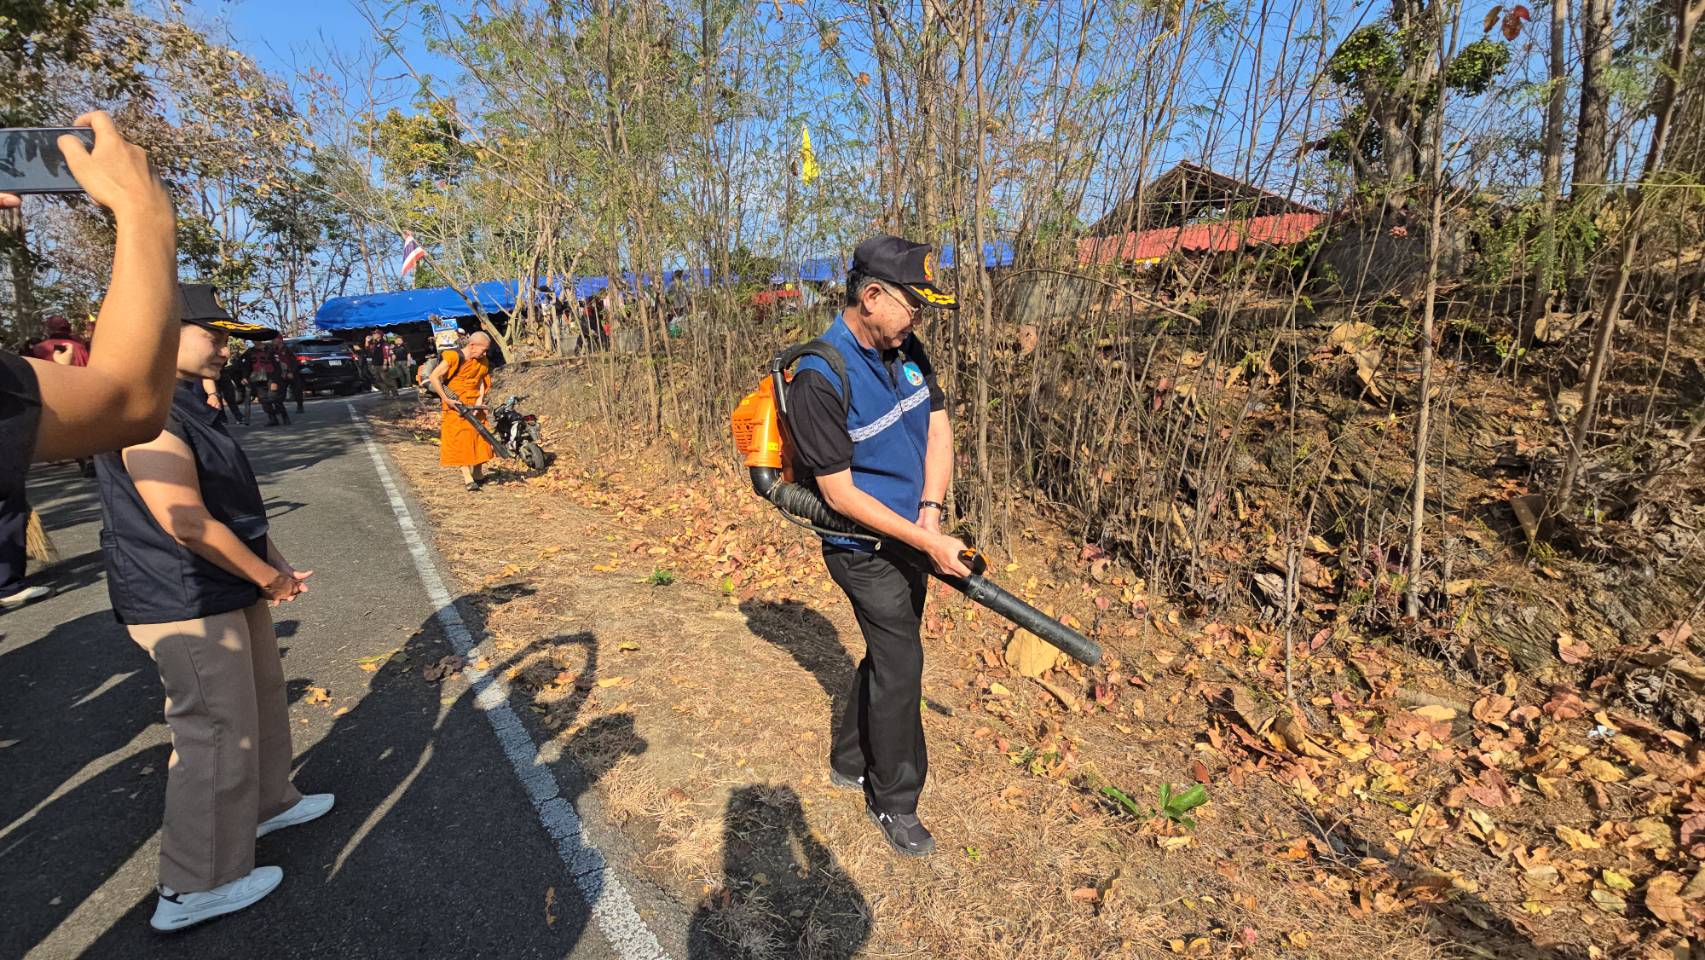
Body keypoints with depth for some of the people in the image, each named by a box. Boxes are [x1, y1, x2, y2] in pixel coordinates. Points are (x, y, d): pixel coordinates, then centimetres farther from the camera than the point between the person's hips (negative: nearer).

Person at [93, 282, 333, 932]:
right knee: (216, 735, 2)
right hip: (187, 605, -10)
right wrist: (270, 577, -14)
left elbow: (237, 501, 14)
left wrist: (277, 568, 7)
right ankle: (196, 889, 19)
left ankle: (266, 803, 45)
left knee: (261, 700, 24)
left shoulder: (191, 404, 12)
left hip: (229, 592, 10)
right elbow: (187, 523, -26)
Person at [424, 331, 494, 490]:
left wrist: (479, 402, -10)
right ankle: (468, 478, -7)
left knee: (479, 437, 7)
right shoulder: (453, 357, -15)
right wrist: (446, 399, -17)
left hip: (473, 405, 6)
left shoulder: (482, 362, 5)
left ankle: (476, 474, 22)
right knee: (460, 440, -5)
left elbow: (481, 382, 5)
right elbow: (433, 377, -15)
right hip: (455, 406, -6)